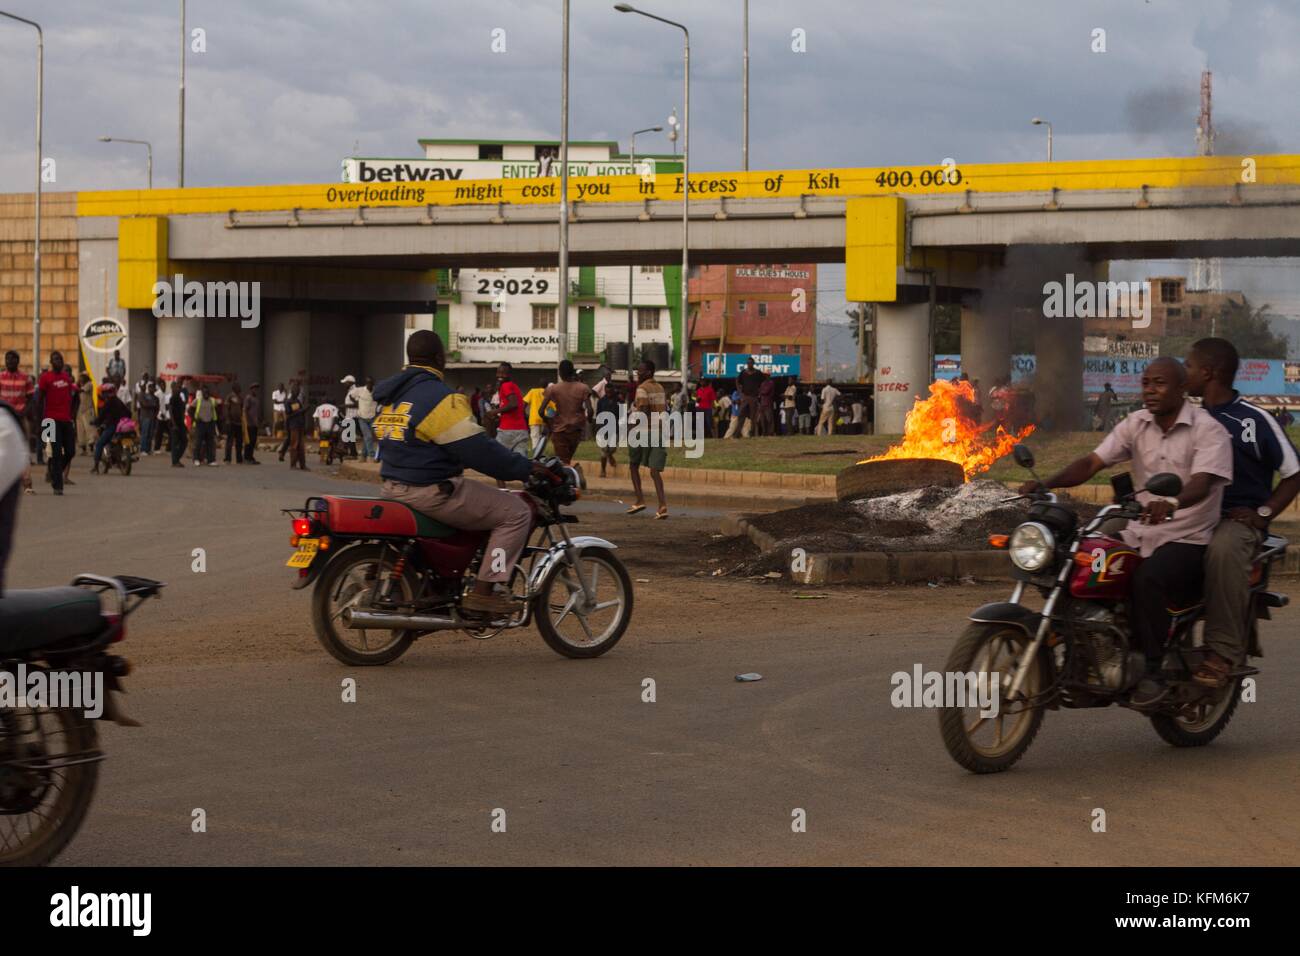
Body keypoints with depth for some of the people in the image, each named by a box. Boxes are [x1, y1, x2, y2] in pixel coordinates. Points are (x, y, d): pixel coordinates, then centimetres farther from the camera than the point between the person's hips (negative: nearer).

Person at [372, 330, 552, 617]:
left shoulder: (391, 395, 12)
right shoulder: (437, 397, -17)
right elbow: (477, 449, -20)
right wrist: (525, 468, -9)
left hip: (393, 489, 10)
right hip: (430, 493, -10)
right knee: (516, 512, -4)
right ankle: (482, 593, -8)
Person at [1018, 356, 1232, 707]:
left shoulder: (1208, 429, -9)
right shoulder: (1137, 424, 9)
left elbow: (1202, 482, -26)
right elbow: (1093, 462, 0)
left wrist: (1172, 503, -48)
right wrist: (1045, 483, -17)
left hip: (1187, 538, -6)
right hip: (1139, 532, 6)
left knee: (1148, 579, -35)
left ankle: (1153, 673, -25)